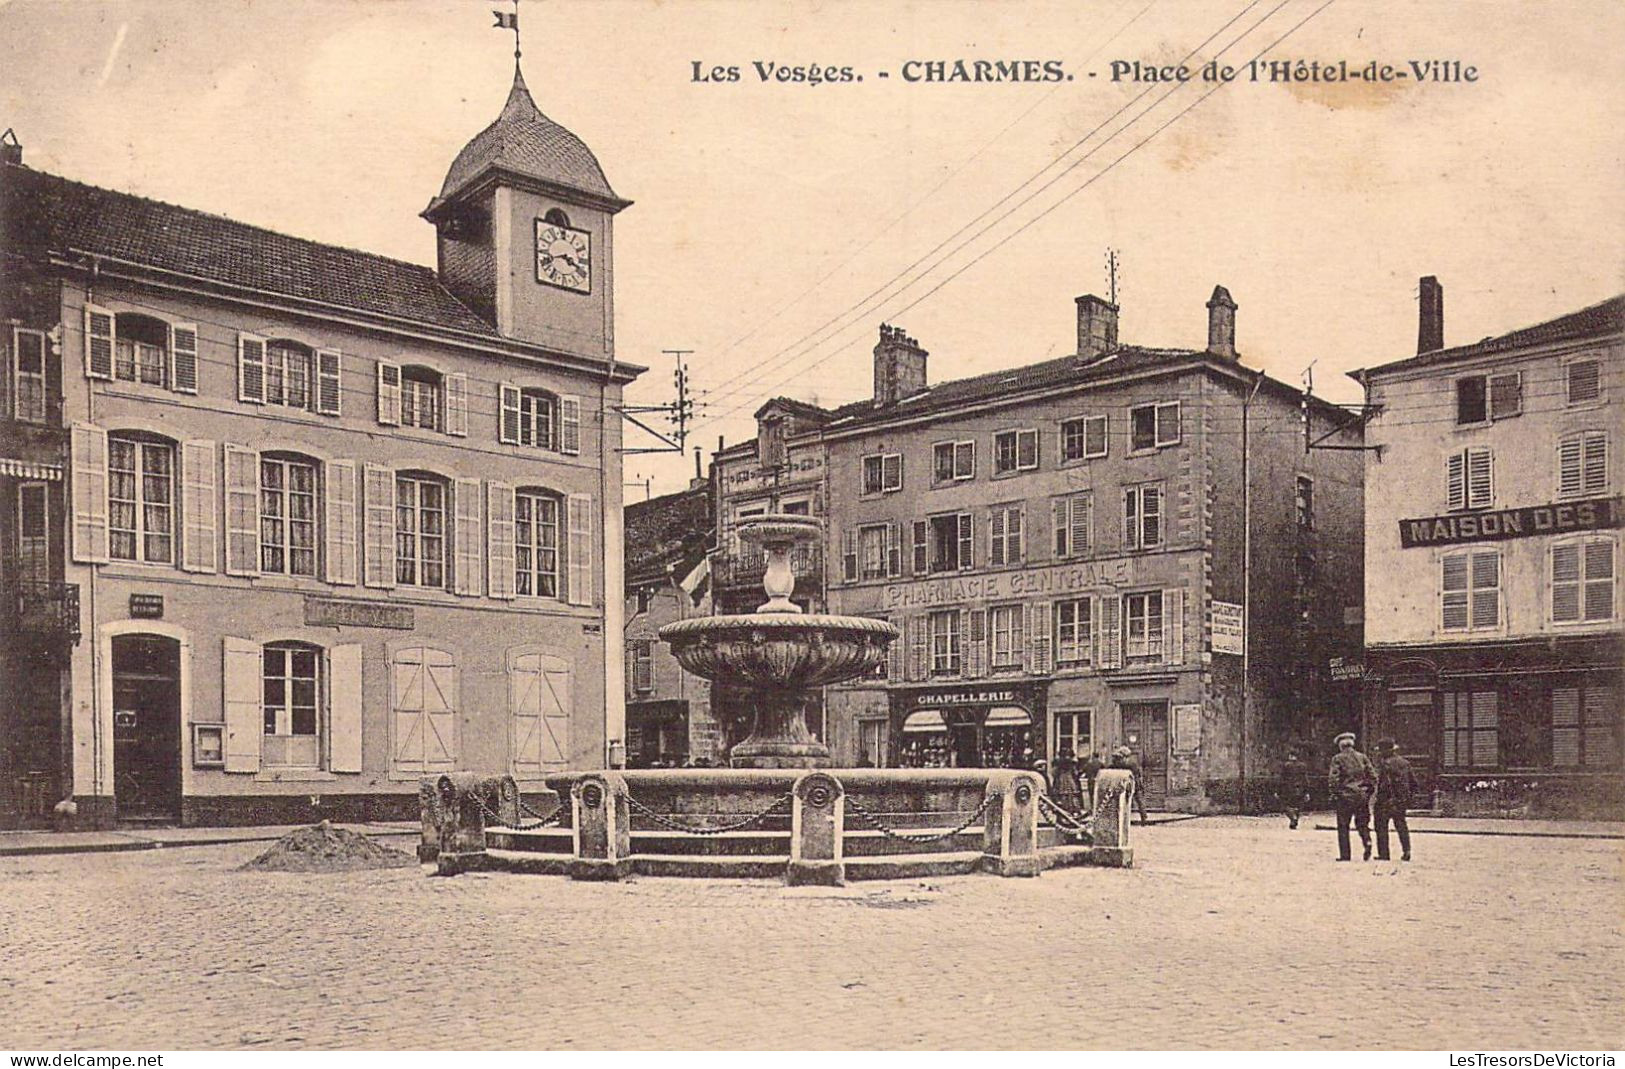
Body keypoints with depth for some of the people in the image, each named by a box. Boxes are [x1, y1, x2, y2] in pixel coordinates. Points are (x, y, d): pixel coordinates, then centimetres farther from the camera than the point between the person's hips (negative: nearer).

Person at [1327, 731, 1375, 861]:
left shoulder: (1337, 758, -3)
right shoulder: (1362, 757, 7)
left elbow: (1332, 779, -11)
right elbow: (1373, 777, 6)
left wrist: (1334, 794, 0)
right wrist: (1368, 793, 14)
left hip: (1345, 796, -3)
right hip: (1362, 796, 3)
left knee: (1343, 826, 4)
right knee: (1362, 823, 15)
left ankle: (1344, 855, 2)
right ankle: (1367, 841, -11)